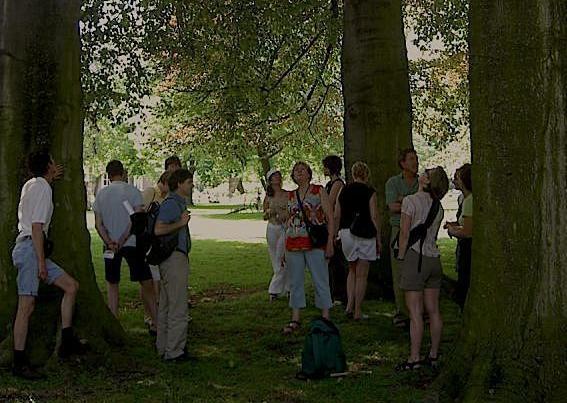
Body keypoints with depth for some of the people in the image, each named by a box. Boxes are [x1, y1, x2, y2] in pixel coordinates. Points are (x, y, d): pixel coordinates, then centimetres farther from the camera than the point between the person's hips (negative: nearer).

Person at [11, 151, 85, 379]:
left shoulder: (31, 184, 18)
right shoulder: (43, 188, -10)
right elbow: (37, 226, -17)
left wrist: (52, 178, 40)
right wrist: (41, 262, -19)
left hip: (28, 248, 10)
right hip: (29, 248, -10)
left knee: (71, 286, 8)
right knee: (27, 306, -9)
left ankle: (67, 342, 9)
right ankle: (19, 363, -6)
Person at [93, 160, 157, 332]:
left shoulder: (101, 194, 6)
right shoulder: (132, 191, -5)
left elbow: (98, 224, 0)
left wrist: (110, 242, -9)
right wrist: (122, 240, -12)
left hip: (110, 245, 3)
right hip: (132, 243, -3)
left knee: (112, 285, 12)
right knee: (146, 283, 4)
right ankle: (155, 323, 5)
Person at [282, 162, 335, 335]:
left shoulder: (319, 191, 2)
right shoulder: (290, 196, 13)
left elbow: (330, 218, -2)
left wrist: (330, 242, -11)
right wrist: (284, 248, 14)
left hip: (315, 244, -4)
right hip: (293, 245, 4)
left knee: (320, 281, -1)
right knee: (295, 282, 7)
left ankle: (325, 319, 6)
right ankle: (295, 320, 15)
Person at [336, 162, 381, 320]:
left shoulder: (343, 191, 5)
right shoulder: (369, 192, -6)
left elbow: (337, 215, 7)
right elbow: (374, 216, -8)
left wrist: (336, 234, 17)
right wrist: (379, 239, -1)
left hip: (346, 232, 4)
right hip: (365, 234, -4)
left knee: (352, 270, 20)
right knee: (361, 274, 3)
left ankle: (350, 305, 8)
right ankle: (357, 312, 5)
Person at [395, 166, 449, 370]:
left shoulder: (410, 201, -10)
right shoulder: (438, 206, 11)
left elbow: (405, 234, -11)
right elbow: (433, 235, 14)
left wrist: (401, 259, -5)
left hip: (415, 256, -7)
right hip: (434, 258, 7)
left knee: (415, 311, -4)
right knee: (433, 310, 9)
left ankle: (415, 357, -2)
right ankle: (434, 355, 16)